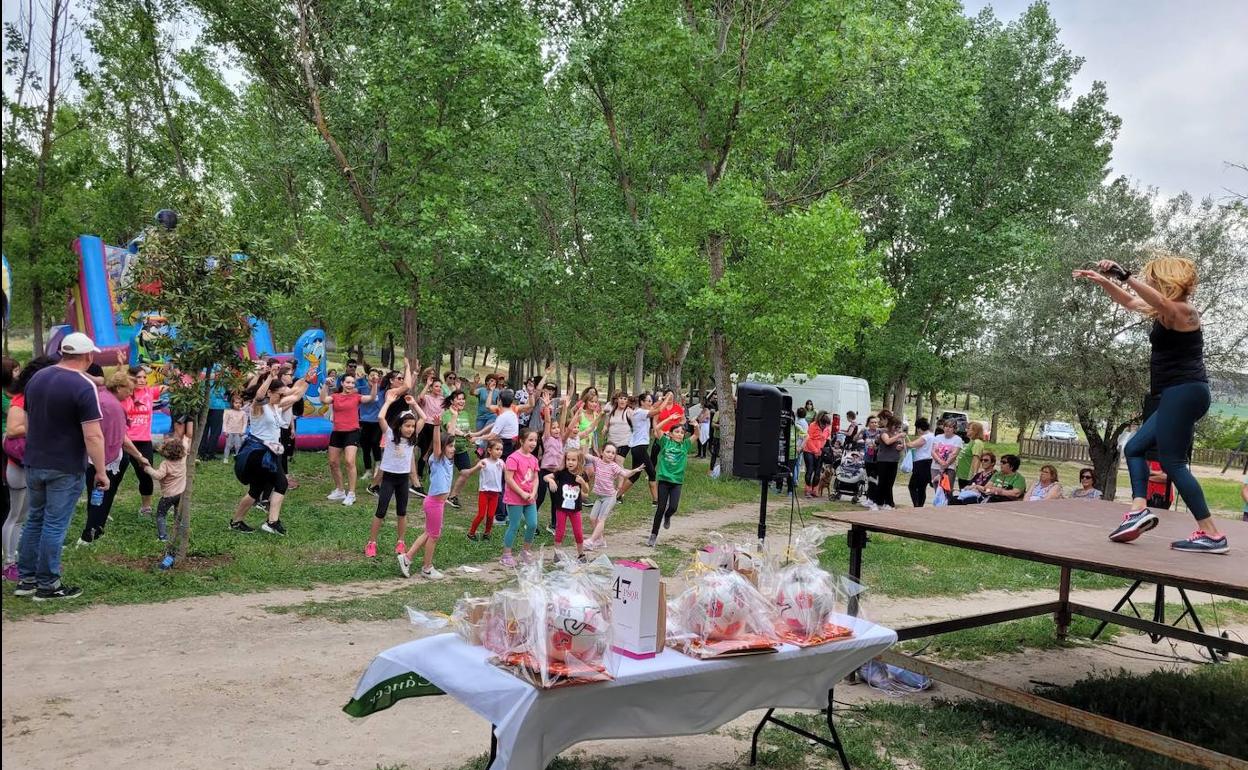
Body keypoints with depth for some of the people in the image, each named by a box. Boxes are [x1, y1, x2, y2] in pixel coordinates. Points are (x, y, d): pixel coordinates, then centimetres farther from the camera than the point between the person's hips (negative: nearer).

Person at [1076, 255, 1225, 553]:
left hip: (1184, 392, -11)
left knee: (1172, 462, -11)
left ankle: (1211, 535, -10)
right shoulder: (1167, 312, 17)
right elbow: (1130, 301, 31)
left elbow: (1158, 300, -35)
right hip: (1177, 395, 11)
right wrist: (1102, 281, 25)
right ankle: (1140, 509, -1)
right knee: (1135, 448, 13)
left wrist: (1124, 275, -39)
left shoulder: (1183, 311, -11)